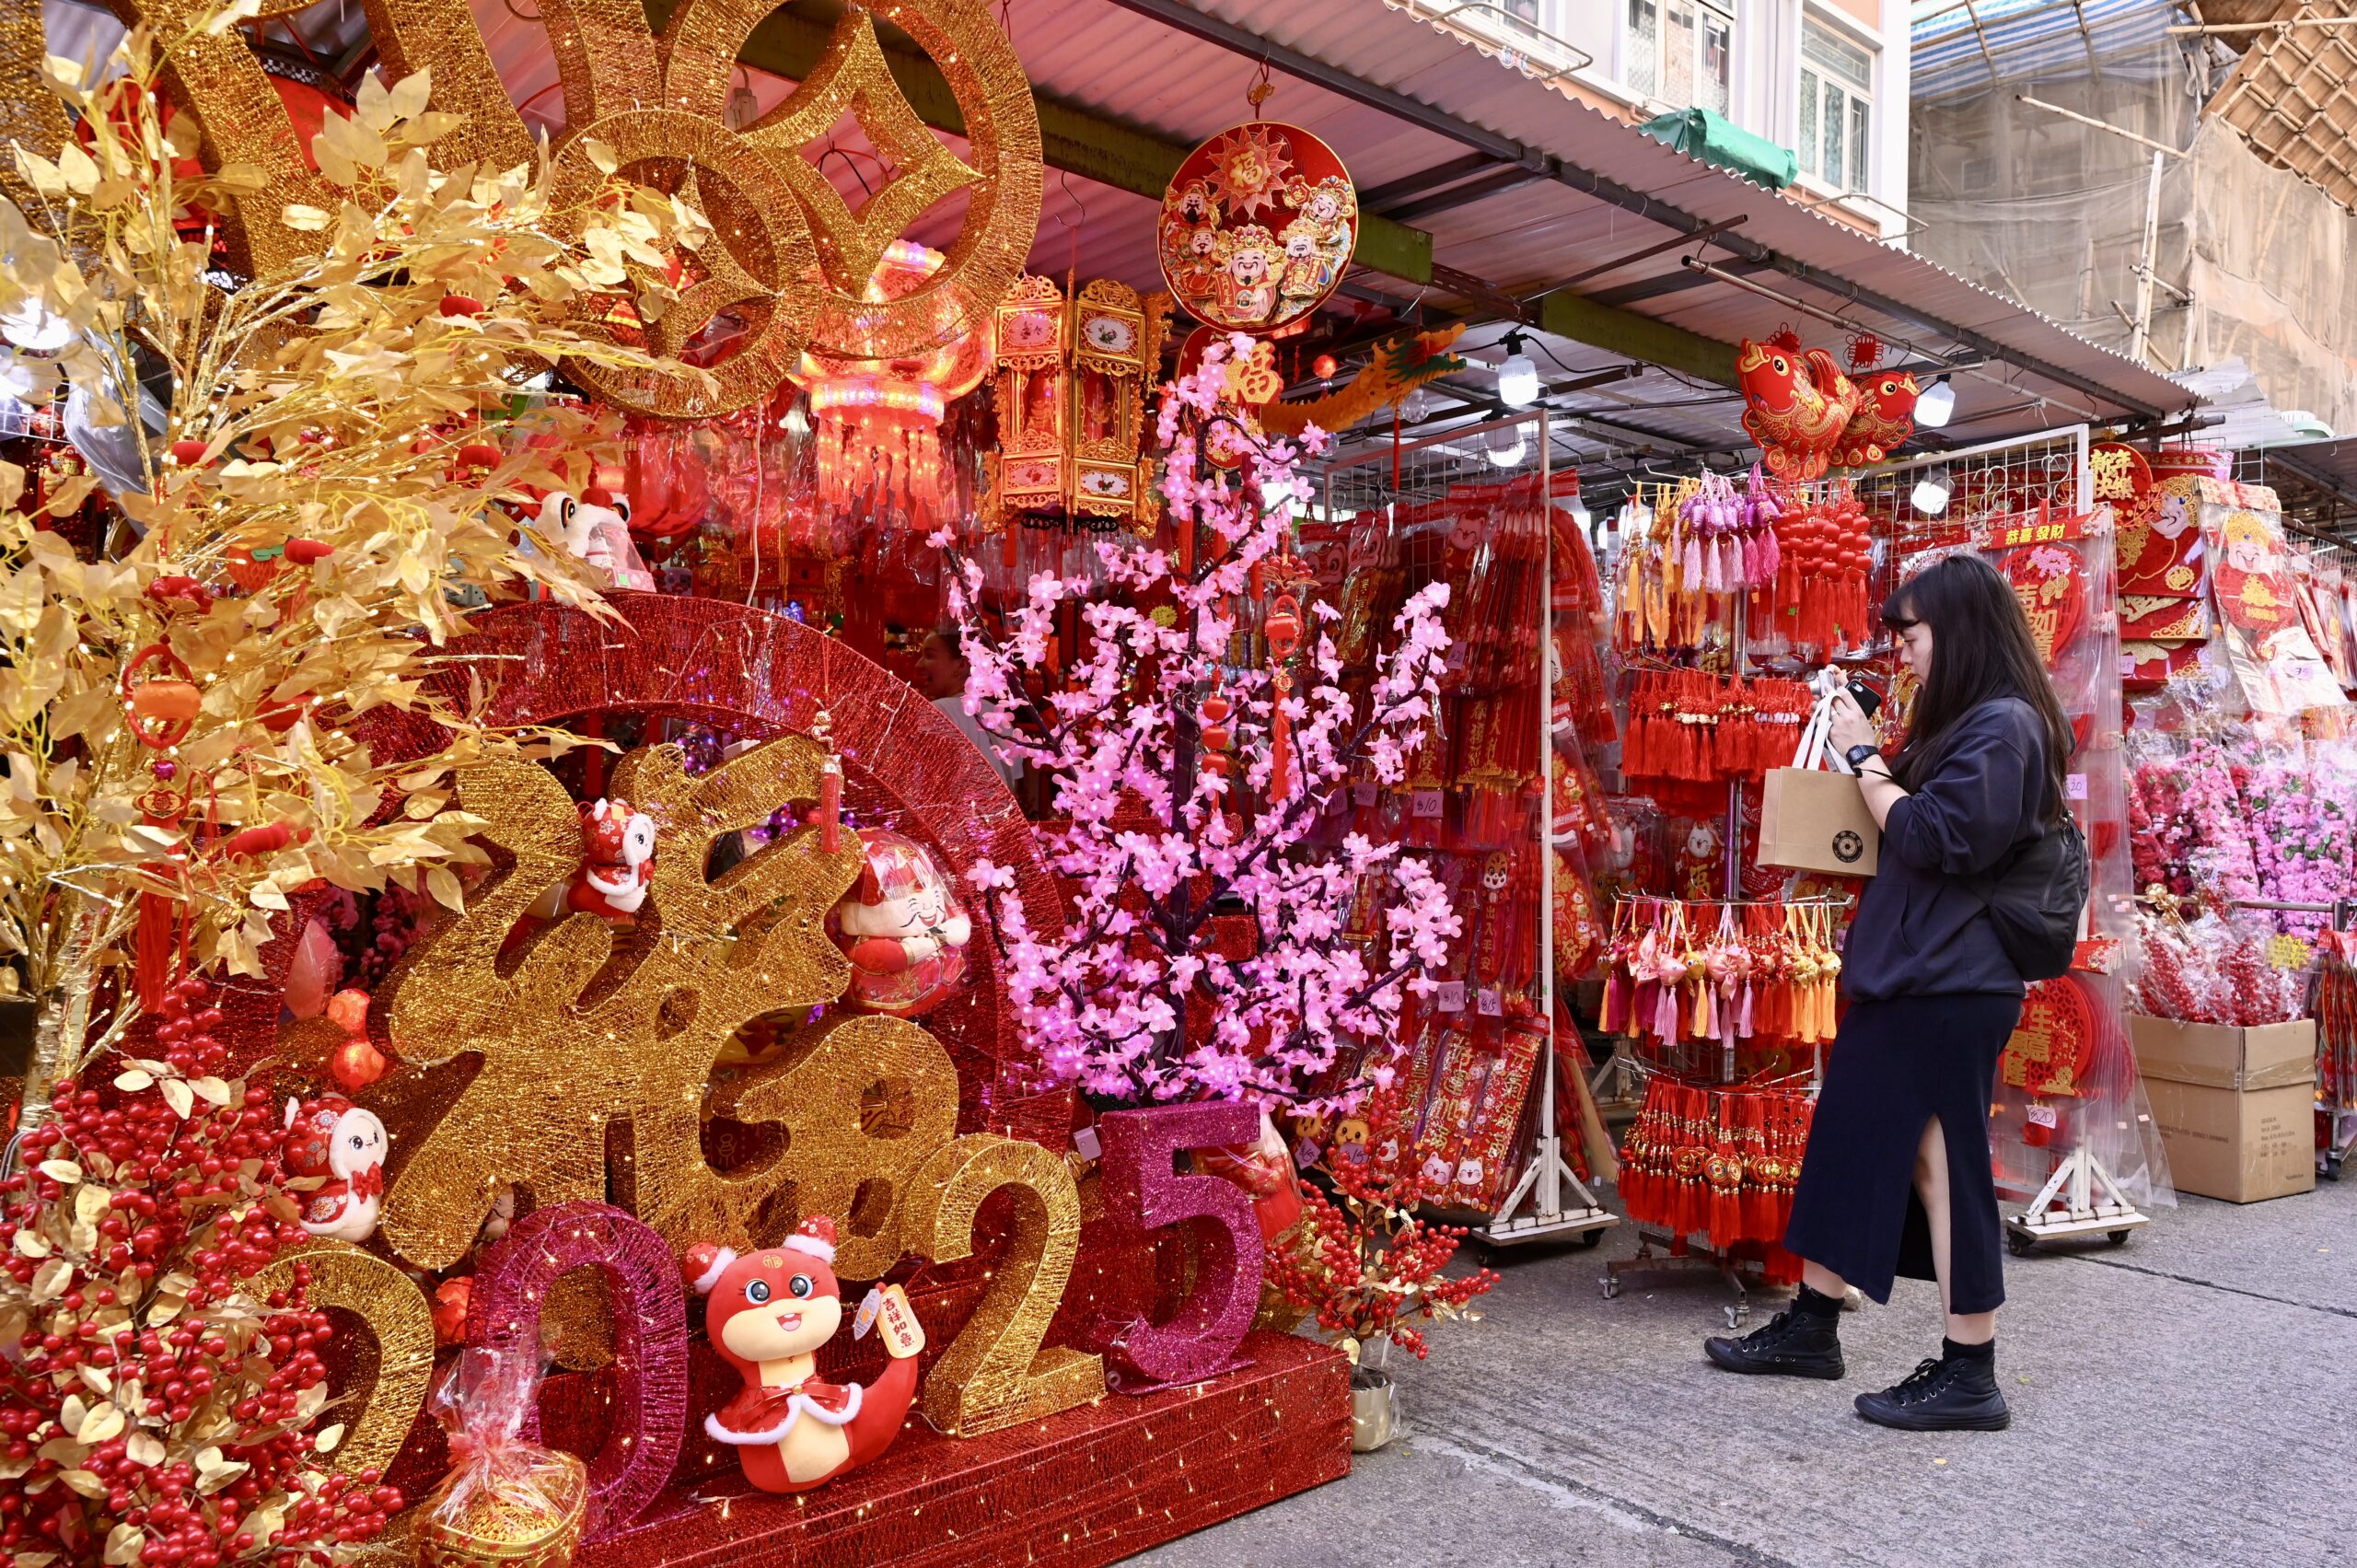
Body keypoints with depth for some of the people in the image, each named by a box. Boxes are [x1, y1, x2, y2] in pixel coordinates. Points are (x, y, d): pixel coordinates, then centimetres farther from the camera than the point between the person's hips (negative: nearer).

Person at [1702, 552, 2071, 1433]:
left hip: (1949, 989, -10)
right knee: (1850, 1146, 15)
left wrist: (1864, 757, -10)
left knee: (1944, 1167, -2)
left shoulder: (2004, 725, -13)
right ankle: (1812, 1328, 27)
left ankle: (1970, 1377, 10)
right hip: (1907, 980, 10)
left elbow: (1931, 837, -20)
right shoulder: (1965, 723, 18)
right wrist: (1870, 761, 6)